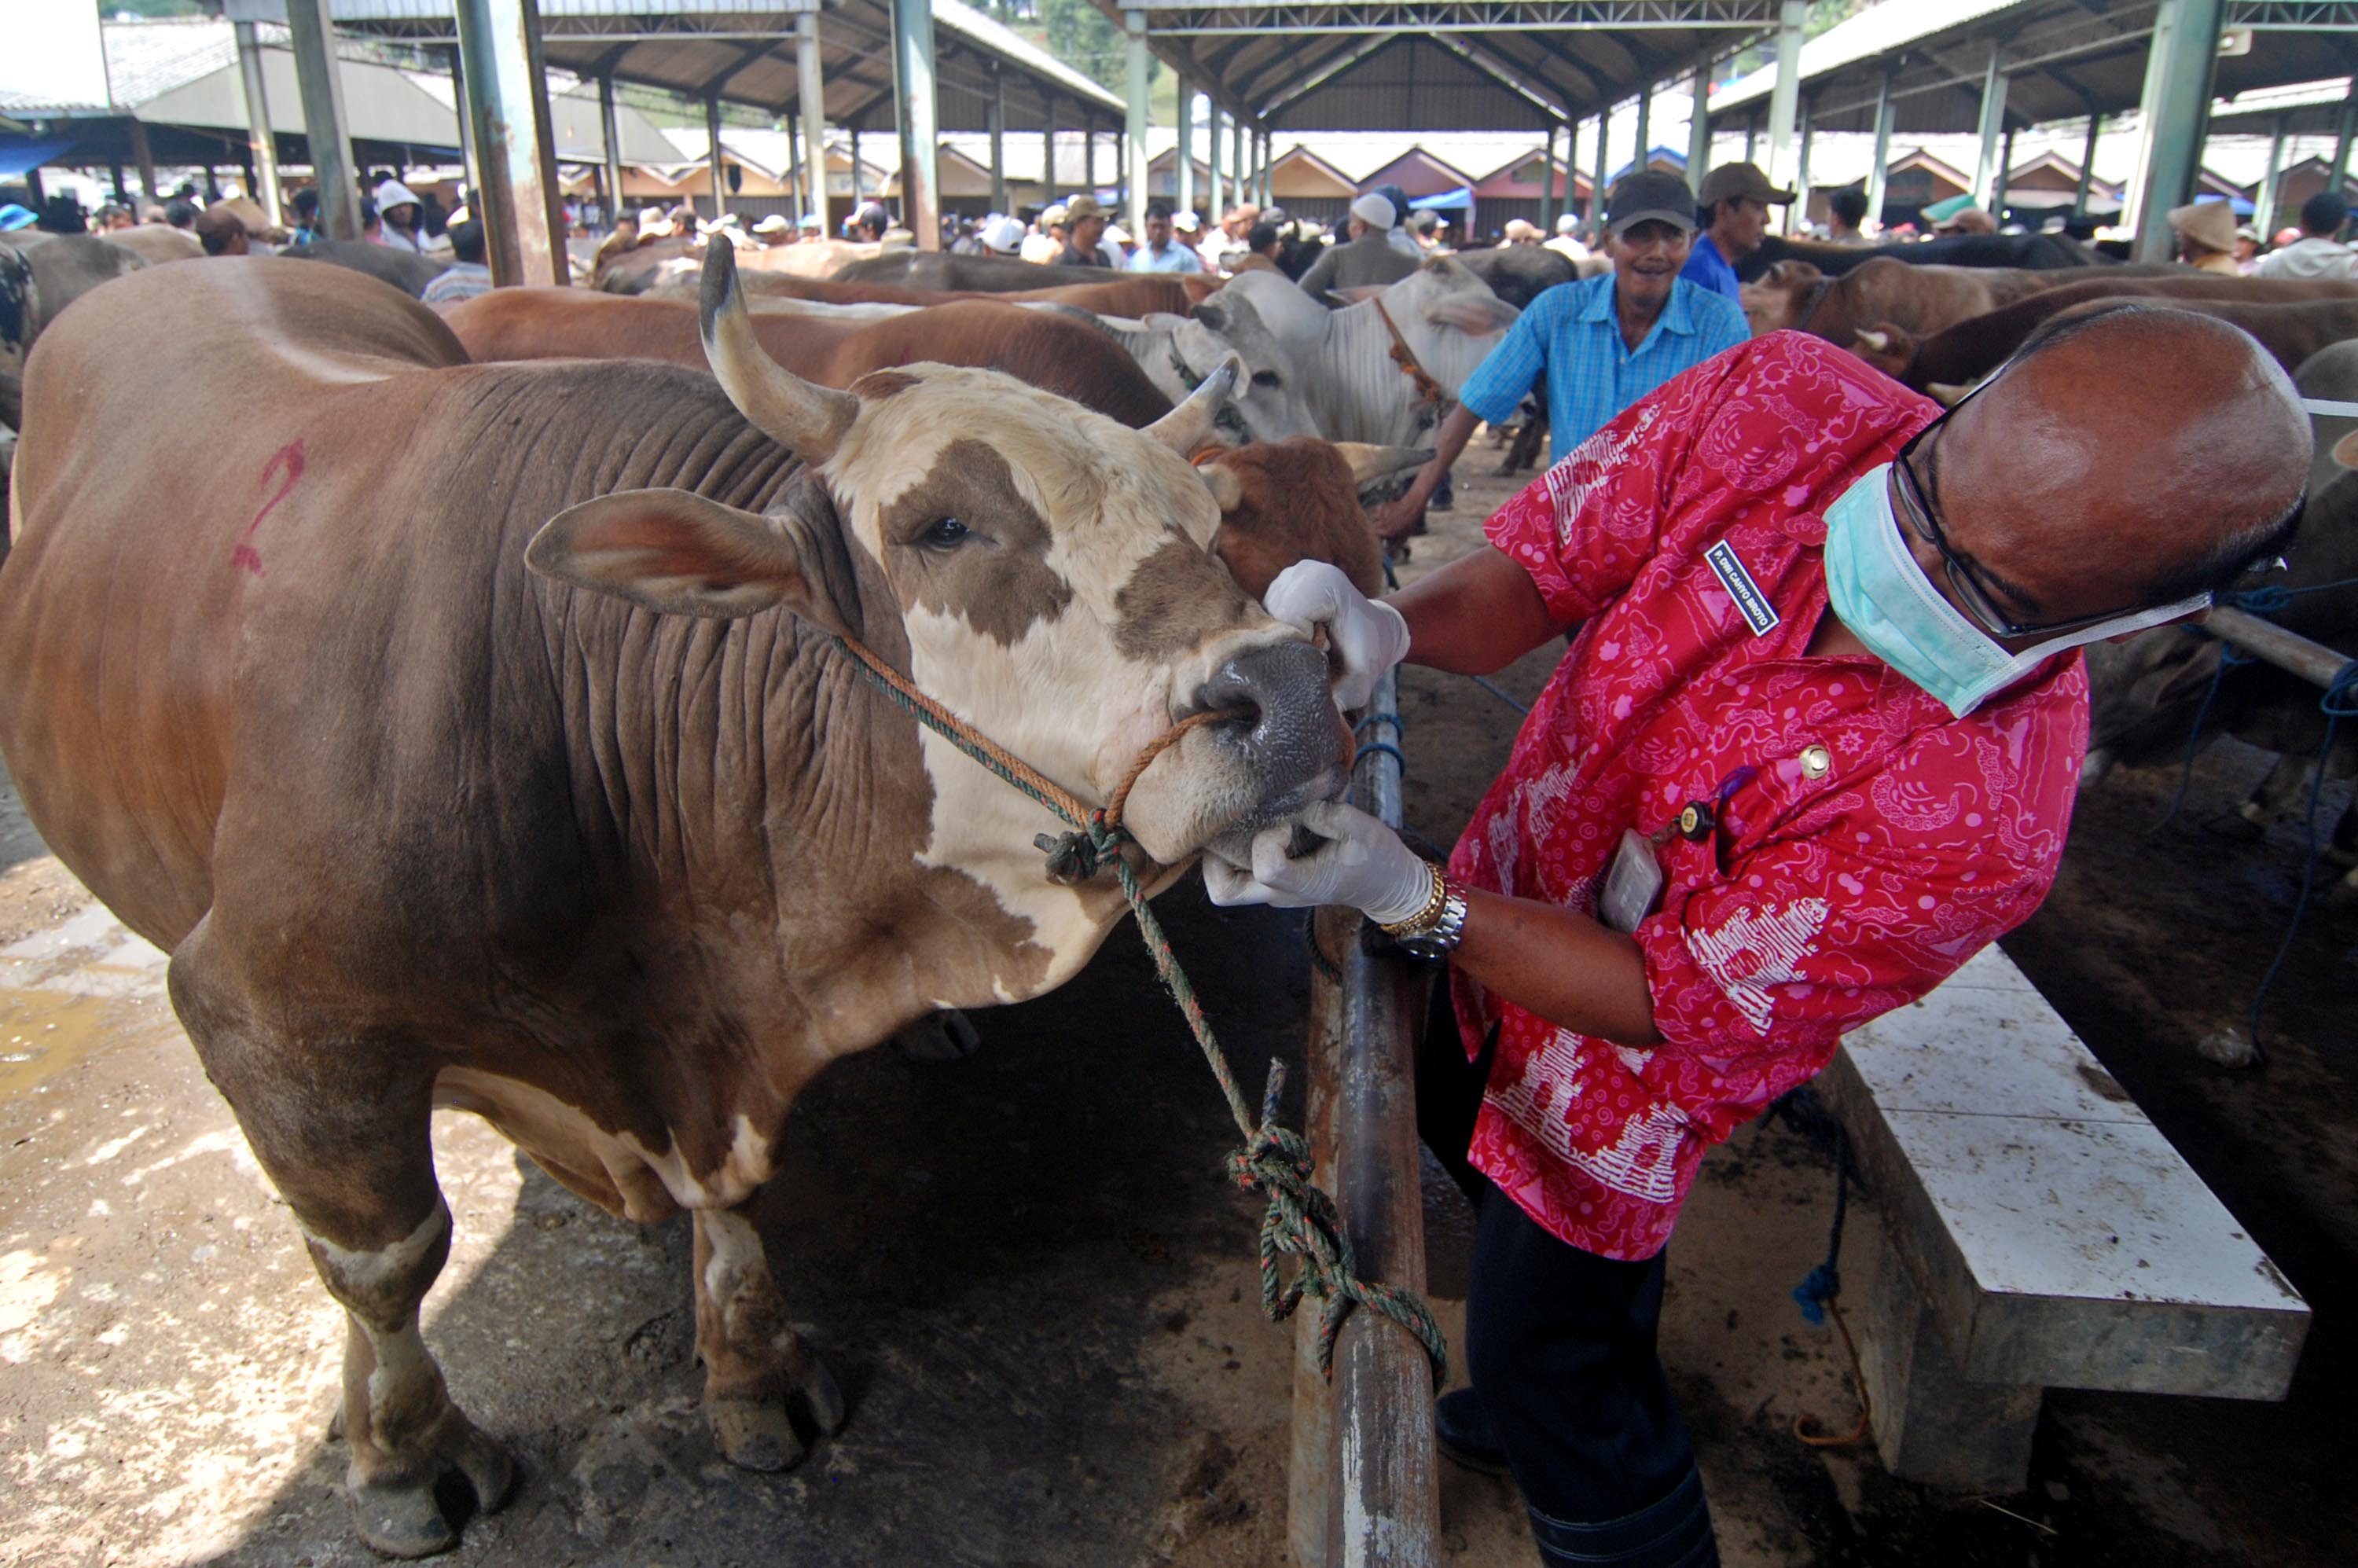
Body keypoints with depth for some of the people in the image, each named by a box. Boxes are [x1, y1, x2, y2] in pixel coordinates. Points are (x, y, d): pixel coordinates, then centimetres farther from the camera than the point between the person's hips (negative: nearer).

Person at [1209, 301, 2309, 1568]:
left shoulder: (1978, 825, -38)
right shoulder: (1783, 406, -26)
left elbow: (1670, 1005, -28)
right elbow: (1537, 565, -17)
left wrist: (1409, 898, -37)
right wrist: (1394, 627, -39)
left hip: (1611, 1078, -7)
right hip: (1507, 897, 7)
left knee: (1545, 1382, 10)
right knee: (1452, 1123, 33)